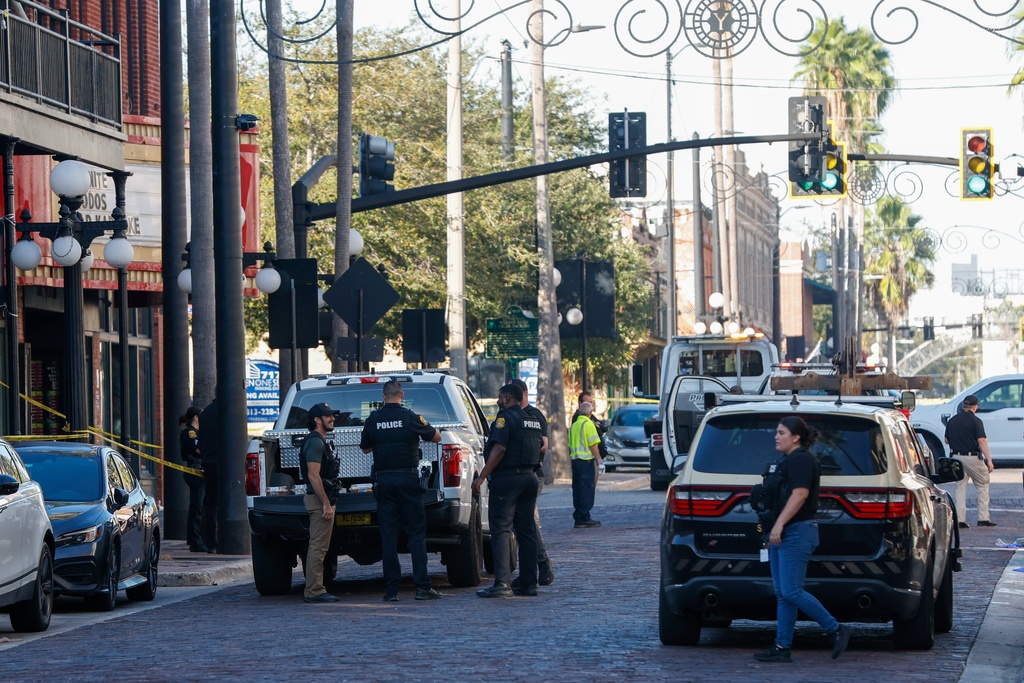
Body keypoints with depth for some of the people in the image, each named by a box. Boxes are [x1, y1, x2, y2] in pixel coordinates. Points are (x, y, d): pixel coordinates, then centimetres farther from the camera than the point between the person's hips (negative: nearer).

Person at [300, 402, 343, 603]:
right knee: (318, 547, -10)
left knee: (317, 547, 11)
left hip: (321, 500, 11)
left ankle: (314, 590, 13)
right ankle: (314, 591, -11)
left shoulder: (321, 442, 20)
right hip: (320, 499, -11)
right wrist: (326, 503, -23)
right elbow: (313, 475, -21)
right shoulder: (315, 442, -14)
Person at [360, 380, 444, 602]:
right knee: (416, 533, 1)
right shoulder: (410, 417, -6)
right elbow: (436, 437, 6)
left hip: (384, 481, 2)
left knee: (388, 536, 4)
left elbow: (365, 448, 15)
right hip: (408, 479, -2)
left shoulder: (373, 419, 1)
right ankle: (422, 587, -6)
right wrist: (426, 427, 27)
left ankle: (391, 590, 1)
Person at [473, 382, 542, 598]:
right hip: (529, 477, 8)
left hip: (506, 479, -8)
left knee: (501, 531, -8)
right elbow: (540, 448, 22)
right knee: (527, 531, 11)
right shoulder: (534, 421, 15)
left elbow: (499, 450, -20)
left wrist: (481, 477, -19)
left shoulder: (505, 418, -11)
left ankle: (503, 583, -17)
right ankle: (529, 583, 11)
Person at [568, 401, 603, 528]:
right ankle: (584, 517, -7)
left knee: (577, 488, 9)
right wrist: (599, 460, -8)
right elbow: (593, 445, -13)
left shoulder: (573, 426, 15)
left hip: (574, 459, 7)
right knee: (587, 489, -5)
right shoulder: (588, 424, -8)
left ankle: (578, 517, 10)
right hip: (587, 460, -7)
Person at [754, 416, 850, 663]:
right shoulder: (787, 461, 20)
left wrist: (779, 525, -25)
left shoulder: (801, 460, -12)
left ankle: (835, 630, -4)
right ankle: (782, 647, 7)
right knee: (783, 593, 7)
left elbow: (800, 494, -22)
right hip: (782, 535, 11)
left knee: (791, 592, -13)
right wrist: (774, 531, 24)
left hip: (796, 533, -11)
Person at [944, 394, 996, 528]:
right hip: (973, 457, -5)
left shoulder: (952, 421, 7)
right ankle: (983, 518, 3)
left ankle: (960, 519, 2)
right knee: (983, 485, 8)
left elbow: (947, 440, 14)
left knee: (960, 487, 9)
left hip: (956, 457, 5)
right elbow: (982, 441, -15)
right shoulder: (975, 421, -9)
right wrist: (989, 460, -15)